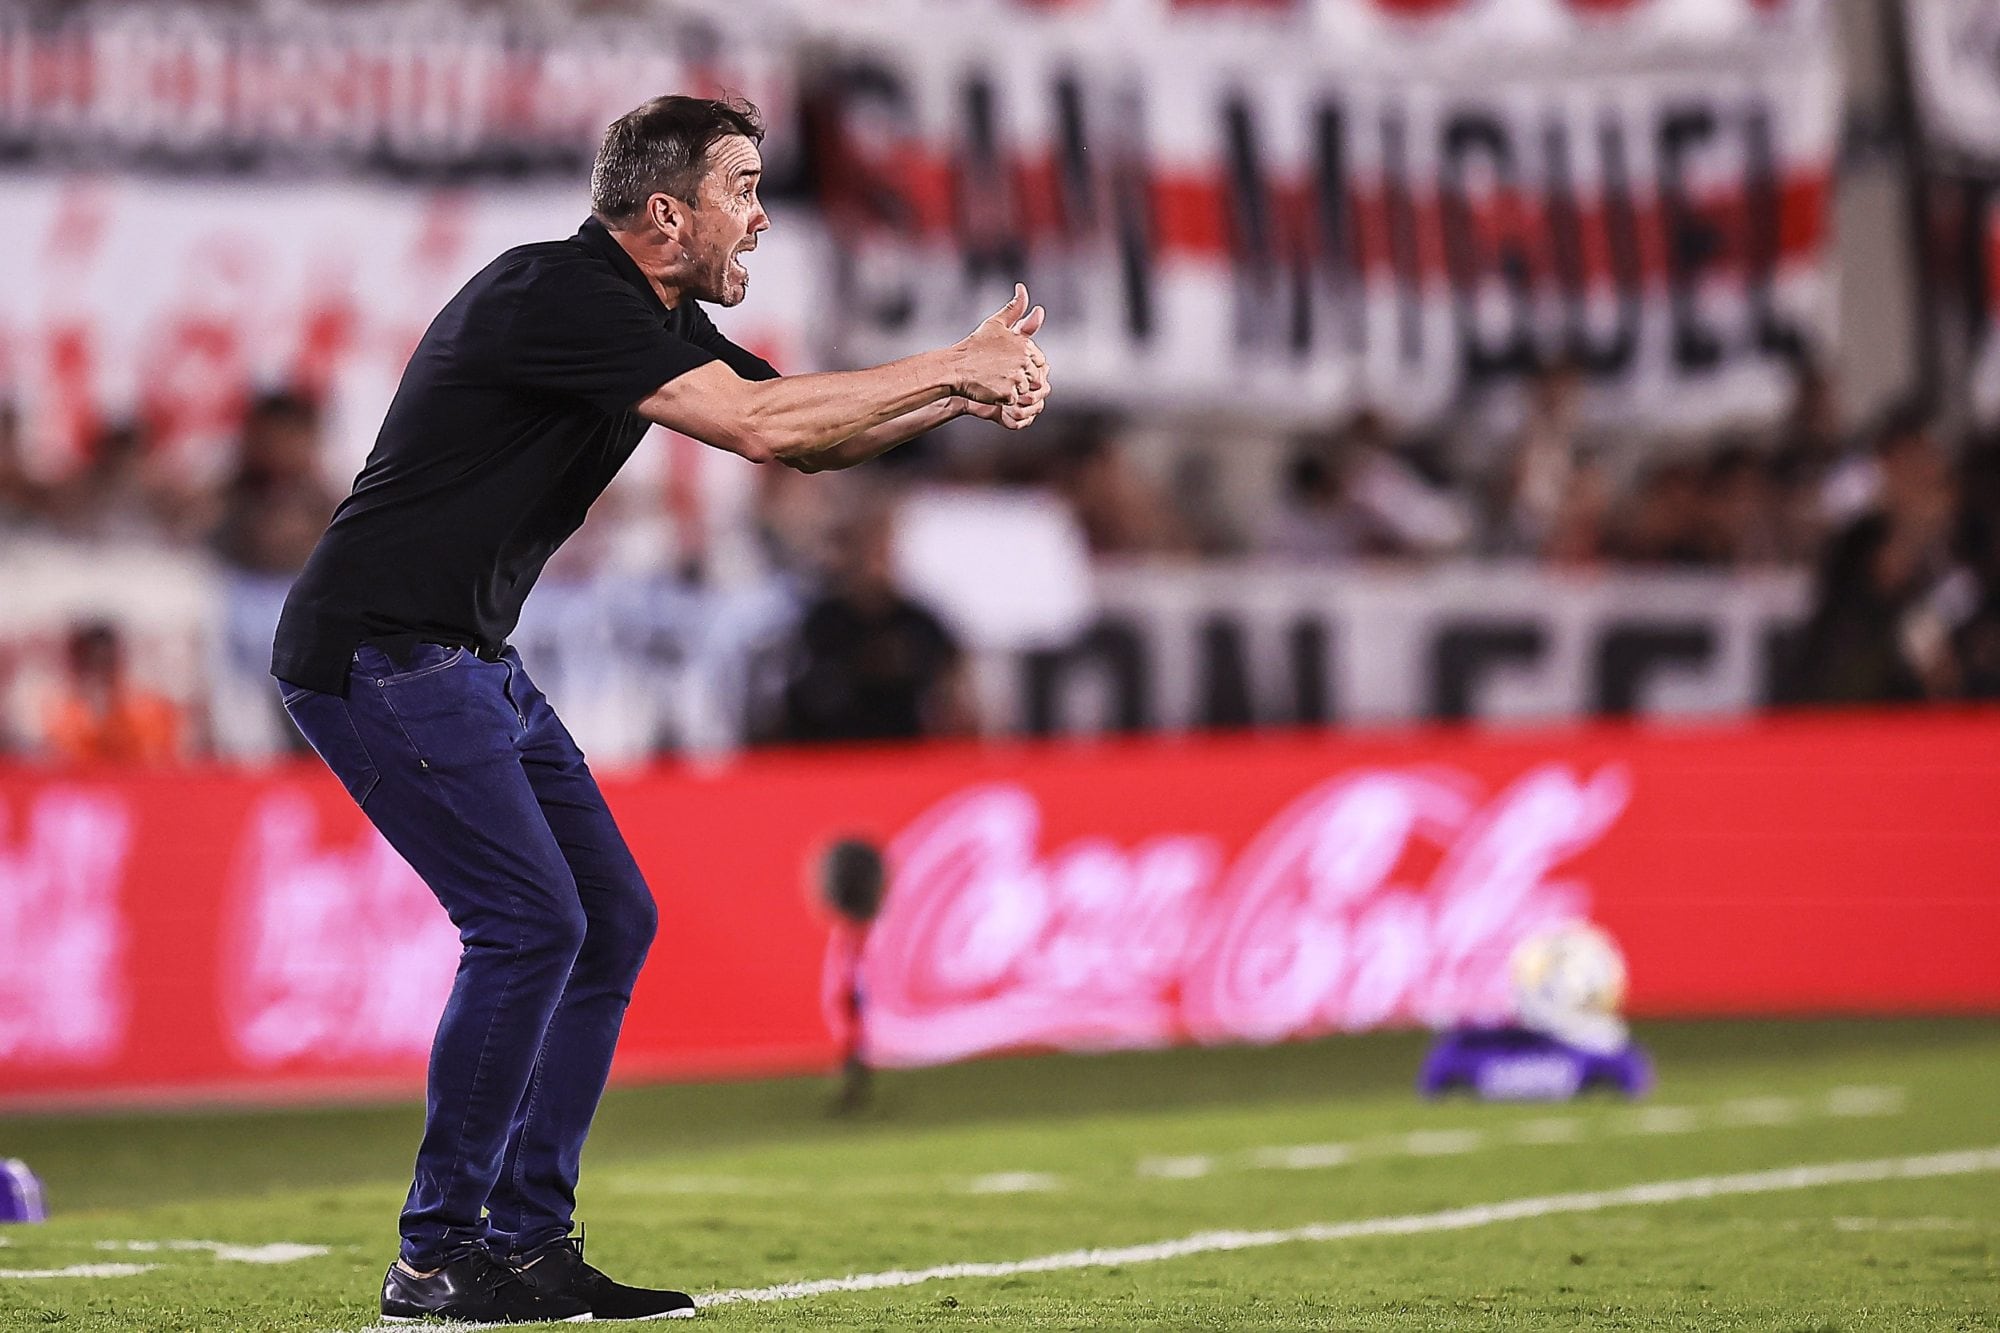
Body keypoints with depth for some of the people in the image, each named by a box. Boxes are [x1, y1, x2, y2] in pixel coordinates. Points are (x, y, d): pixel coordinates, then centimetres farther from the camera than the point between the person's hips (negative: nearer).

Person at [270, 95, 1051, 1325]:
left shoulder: (656, 316, 12)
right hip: (379, 651, -10)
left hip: (470, 660, 10)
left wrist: (966, 391, -1)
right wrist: (953, 368, -17)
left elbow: (806, 437, 15)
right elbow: (759, 426, -25)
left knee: (612, 921, 7)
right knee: (530, 922, -15)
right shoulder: (561, 294, -19)